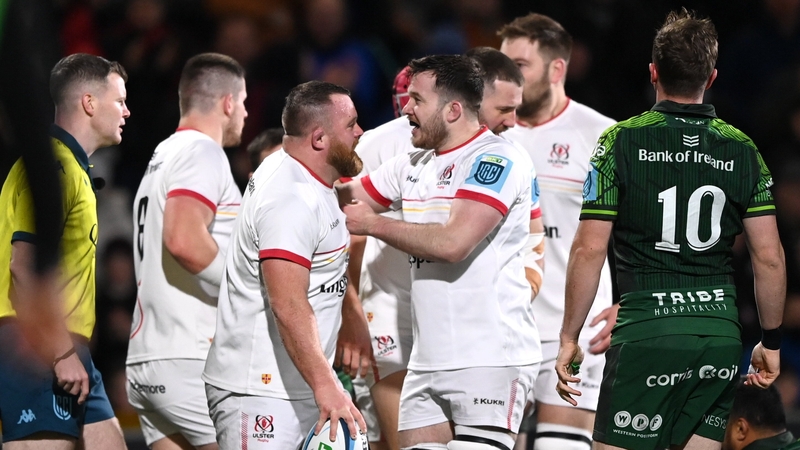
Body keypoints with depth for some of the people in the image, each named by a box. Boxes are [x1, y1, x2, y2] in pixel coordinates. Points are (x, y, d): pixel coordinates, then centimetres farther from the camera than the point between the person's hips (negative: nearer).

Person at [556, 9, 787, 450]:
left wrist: (569, 338, 3)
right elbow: (769, 257, 7)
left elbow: (589, 251, -4)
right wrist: (771, 340, 18)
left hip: (646, 332, -4)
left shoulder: (621, 141, -2)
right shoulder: (742, 150, 7)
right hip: (720, 333, 4)